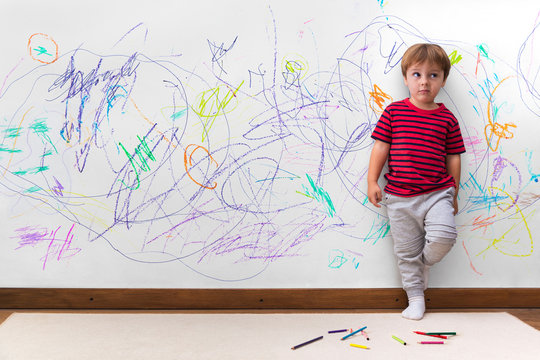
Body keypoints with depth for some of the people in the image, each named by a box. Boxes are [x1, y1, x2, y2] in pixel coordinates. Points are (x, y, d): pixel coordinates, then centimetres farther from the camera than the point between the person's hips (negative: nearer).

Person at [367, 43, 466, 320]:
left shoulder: (447, 118, 3)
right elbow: (380, 147, 2)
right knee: (406, 251, 8)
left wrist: (453, 195, 10)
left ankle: (425, 262, 13)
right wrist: (372, 181, -4)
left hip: (437, 194, 0)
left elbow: (453, 158, 8)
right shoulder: (394, 111, 1)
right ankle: (415, 298, 26)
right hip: (399, 197, 0)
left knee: (444, 236, -21)